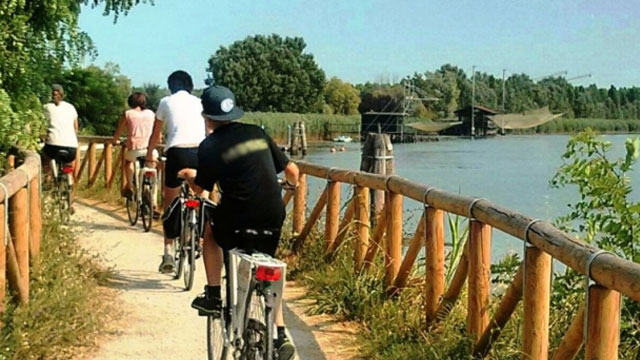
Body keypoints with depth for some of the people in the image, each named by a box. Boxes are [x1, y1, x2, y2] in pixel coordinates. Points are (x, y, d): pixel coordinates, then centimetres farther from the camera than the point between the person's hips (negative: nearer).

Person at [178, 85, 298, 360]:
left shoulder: (209, 147, -4)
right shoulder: (257, 133, 8)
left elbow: (201, 188, 6)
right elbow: (291, 169, 11)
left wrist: (189, 176, 29)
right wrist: (292, 184, 35)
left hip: (238, 218, -4)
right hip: (273, 218, 4)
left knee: (210, 231, 30)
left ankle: (213, 297, 26)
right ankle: (281, 336, 15)